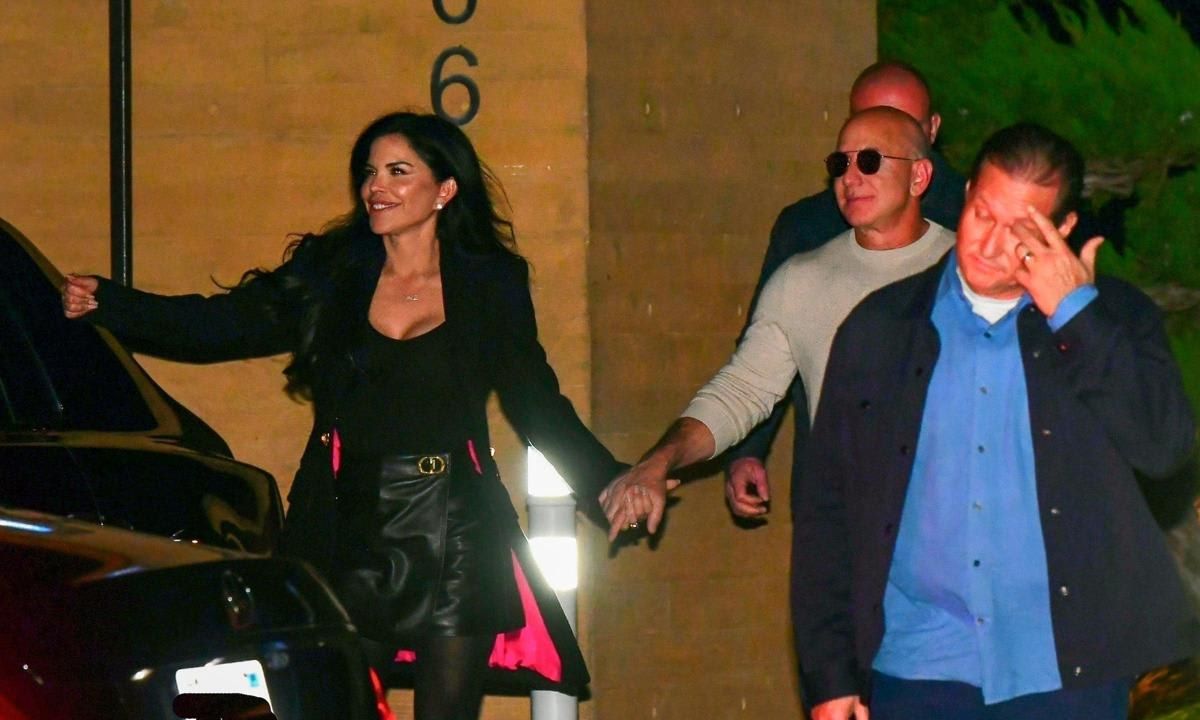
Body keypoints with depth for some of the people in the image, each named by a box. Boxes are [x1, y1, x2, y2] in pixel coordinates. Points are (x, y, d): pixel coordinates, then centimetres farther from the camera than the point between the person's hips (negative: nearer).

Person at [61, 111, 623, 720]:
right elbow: (225, 324, 1)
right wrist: (105, 304, -11)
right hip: (347, 539, 1)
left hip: (452, 540, -1)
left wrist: (612, 485, 0)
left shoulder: (491, 284, 5)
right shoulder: (331, 273, 7)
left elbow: (539, 404, 10)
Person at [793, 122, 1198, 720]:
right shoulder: (881, 328, 9)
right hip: (917, 671, 1)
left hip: (1066, 671, -1)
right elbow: (825, 509, 10)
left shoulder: (1109, 318, 7)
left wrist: (1073, 312, -10)